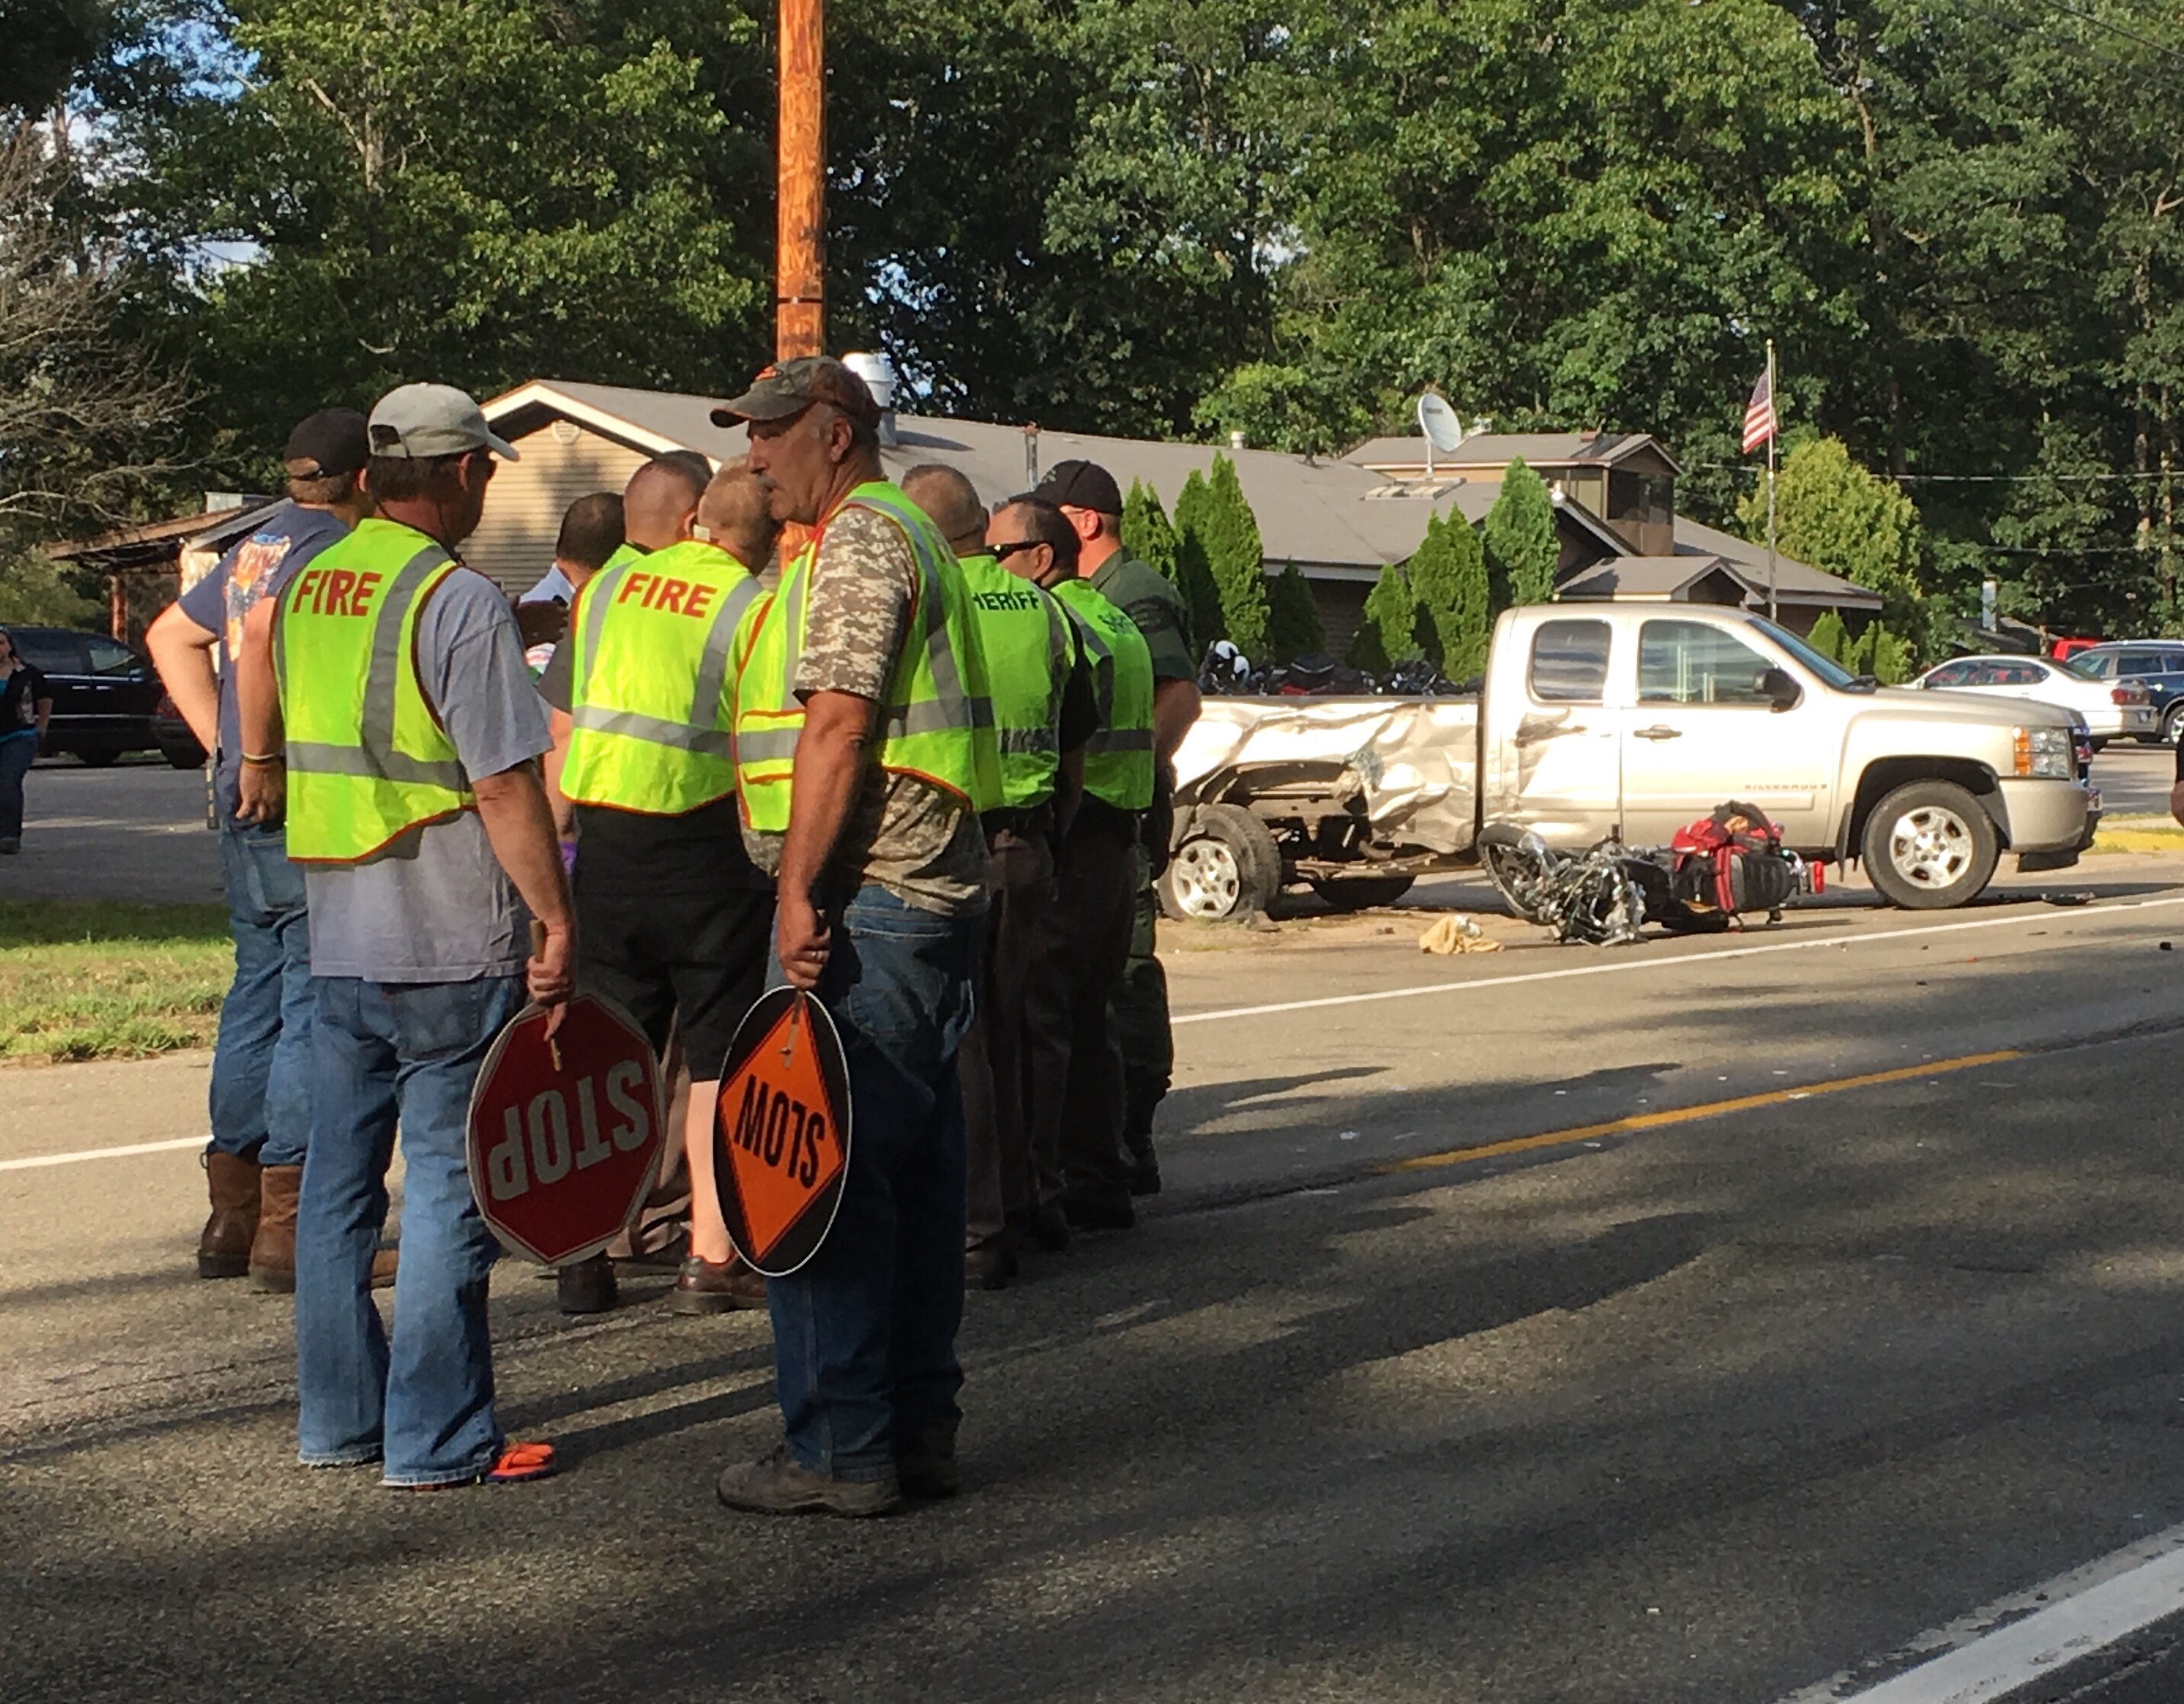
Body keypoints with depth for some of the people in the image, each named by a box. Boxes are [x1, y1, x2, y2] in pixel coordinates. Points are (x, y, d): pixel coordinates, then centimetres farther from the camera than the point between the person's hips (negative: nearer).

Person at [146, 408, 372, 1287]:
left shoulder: (257, 548, 16)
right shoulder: (335, 554, -12)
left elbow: (171, 636, 26)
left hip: (244, 810, 9)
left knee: (257, 998, 14)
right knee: (314, 1010, -5)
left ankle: (232, 1219, 19)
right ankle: (288, 1228, -4)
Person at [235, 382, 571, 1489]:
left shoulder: (310, 583, 10)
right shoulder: (459, 601, -14)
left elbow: (258, 660, 32)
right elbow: (504, 784, -18)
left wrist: (261, 764, 51)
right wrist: (556, 918, -12)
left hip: (335, 940, 7)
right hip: (451, 949, -7)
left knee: (338, 1181, 13)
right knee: (447, 1189, -2)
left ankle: (337, 1419, 21)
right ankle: (437, 1440, 2)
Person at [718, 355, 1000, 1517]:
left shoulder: (859, 539, -10)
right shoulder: (899, 537, 23)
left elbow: (839, 724, -19)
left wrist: (799, 888, -21)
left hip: (865, 898, -11)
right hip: (931, 898, 11)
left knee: (819, 1170, -7)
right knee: (911, 1170, 11)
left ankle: (840, 1449, -4)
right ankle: (919, 1426, 17)